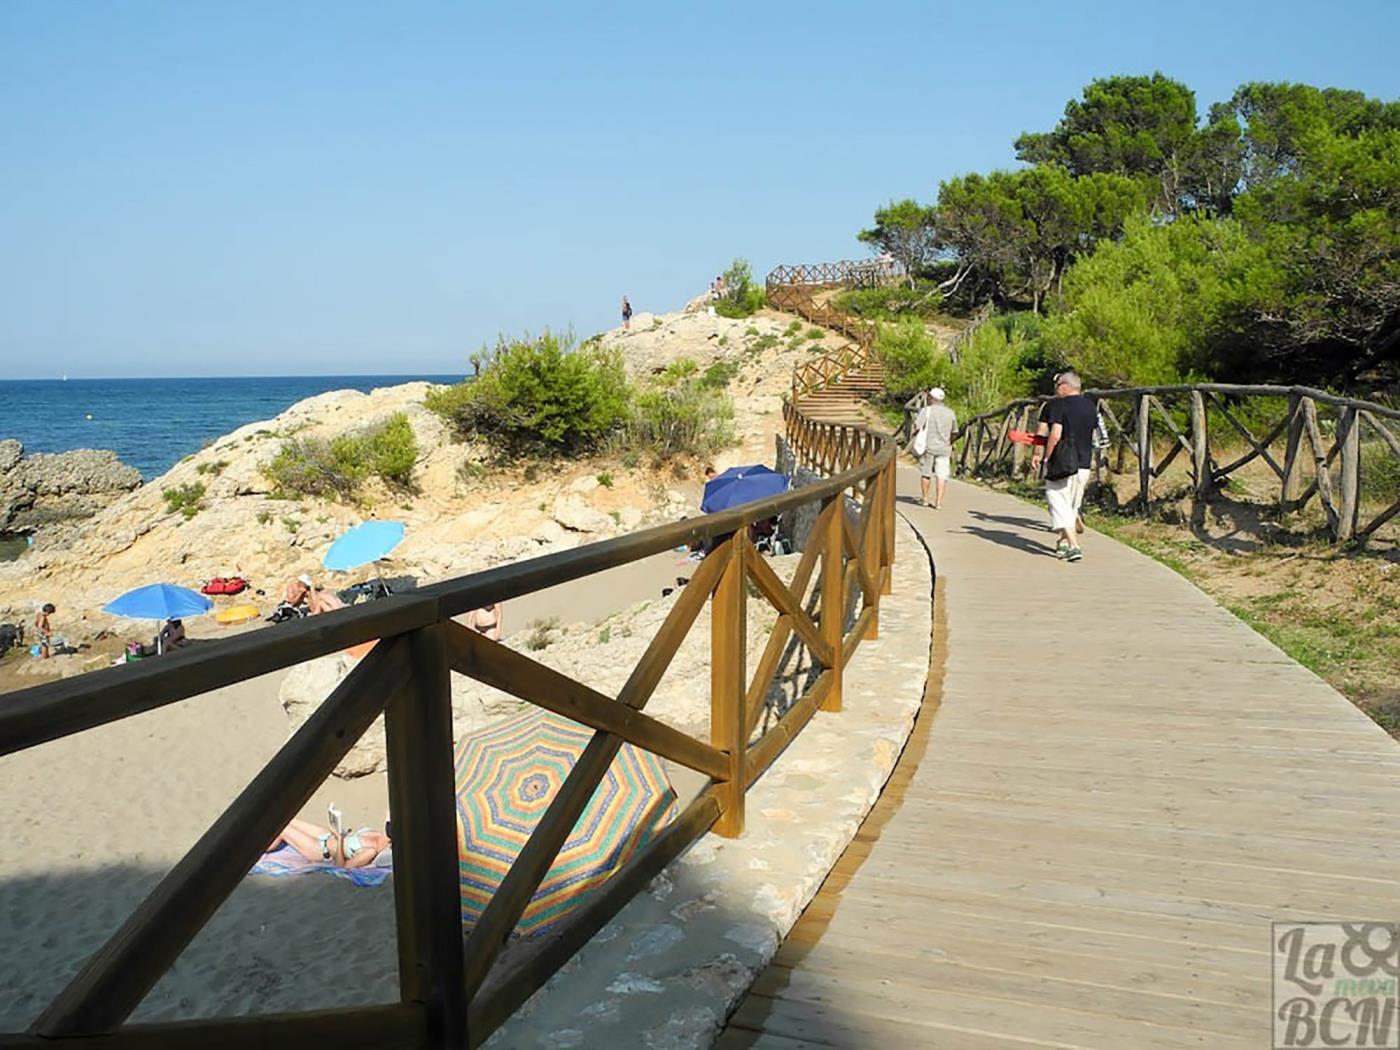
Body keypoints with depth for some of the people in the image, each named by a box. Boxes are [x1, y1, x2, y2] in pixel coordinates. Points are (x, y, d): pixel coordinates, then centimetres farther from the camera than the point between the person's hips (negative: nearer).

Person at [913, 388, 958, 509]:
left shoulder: (926, 410, -6)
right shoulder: (950, 413, 7)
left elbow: (917, 427, -15)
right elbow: (954, 433, 15)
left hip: (928, 446, -2)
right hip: (943, 448, 2)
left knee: (925, 474, 12)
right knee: (942, 476, -1)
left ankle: (925, 500, 20)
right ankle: (938, 503, -9)